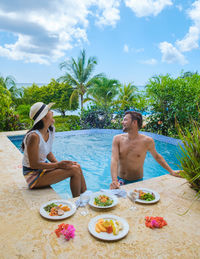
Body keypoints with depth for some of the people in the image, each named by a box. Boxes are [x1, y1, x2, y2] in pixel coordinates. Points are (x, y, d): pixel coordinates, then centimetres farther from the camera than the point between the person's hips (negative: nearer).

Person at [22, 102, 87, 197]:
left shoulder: (51, 130, 0)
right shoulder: (34, 136, -27)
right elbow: (34, 164, -23)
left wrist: (58, 163, -5)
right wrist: (58, 165, -22)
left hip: (43, 167, 8)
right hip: (33, 174, -8)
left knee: (77, 166, -2)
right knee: (74, 170, -16)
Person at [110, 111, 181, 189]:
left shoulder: (147, 141, -8)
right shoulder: (117, 139, -6)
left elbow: (157, 156, 10)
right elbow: (114, 160, -16)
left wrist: (171, 171, 6)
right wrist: (114, 181, -31)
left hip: (137, 182, 1)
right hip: (120, 180, 0)